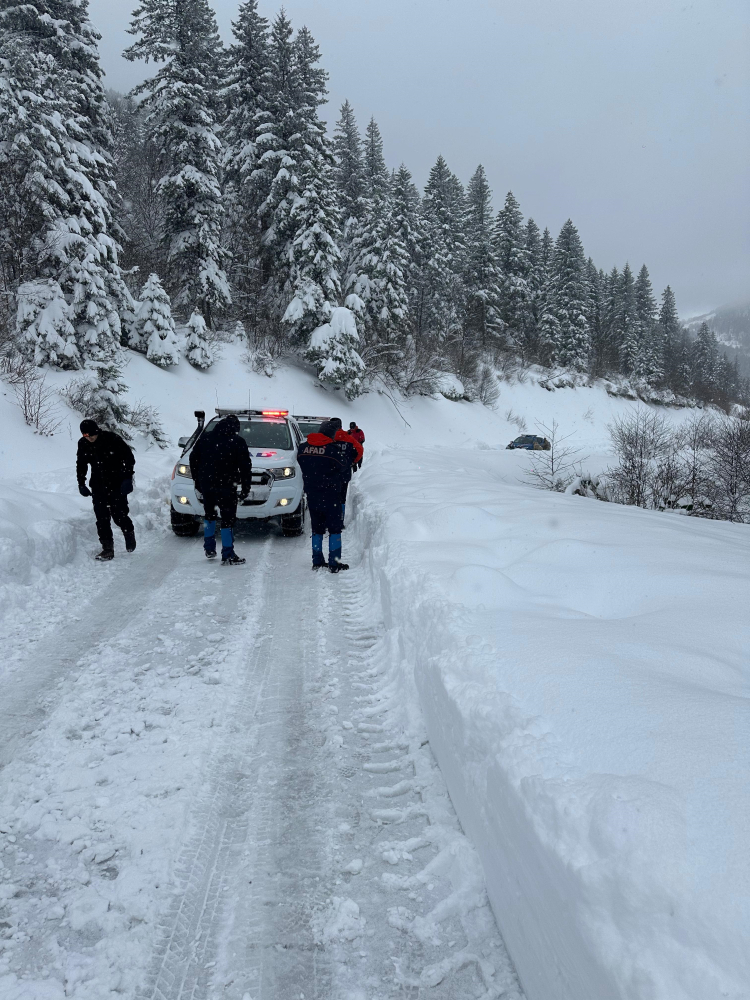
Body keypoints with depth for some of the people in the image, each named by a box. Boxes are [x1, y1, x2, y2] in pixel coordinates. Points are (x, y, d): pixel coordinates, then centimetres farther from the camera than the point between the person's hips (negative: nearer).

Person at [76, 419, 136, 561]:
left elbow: (129, 457, -9)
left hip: (117, 484, -4)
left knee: (119, 515, -5)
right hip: (98, 486, 4)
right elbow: (81, 464, 14)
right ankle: (107, 549, 6)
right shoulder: (83, 444, -2)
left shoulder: (112, 439, -16)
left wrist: (127, 478, -15)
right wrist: (81, 483, 7)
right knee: (101, 518, 0)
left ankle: (129, 533, 26)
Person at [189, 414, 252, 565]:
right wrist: (245, 488, 0)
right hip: (226, 486, -4)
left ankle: (209, 549, 28)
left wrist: (197, 481, 19)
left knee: (209, 515, 23)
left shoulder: (205, 437, 7)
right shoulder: (238, 442, -5)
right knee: (228, 519, -1)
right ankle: (228, 555, -2)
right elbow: (245, 467, -7)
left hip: (206, 485, 5)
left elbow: (193, 459, 13)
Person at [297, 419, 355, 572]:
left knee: (317, 528, 15)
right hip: (330, 495, -5)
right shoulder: (332, 449, -15)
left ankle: (317, 561, 16)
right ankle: (334, 563, 3)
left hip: (311, 495, 5)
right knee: (335, 528, 4)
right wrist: (346, 448, 8)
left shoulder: (303, 447, 2)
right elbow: (344, 466, -4)